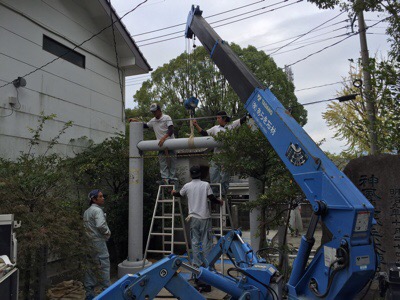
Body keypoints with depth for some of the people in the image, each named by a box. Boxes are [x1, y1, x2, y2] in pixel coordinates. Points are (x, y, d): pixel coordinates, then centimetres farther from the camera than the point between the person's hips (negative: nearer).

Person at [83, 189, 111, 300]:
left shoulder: (86, 212, 16)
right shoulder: (97, 210, -14)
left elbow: (86, 226, 16)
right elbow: (101, 225, -25)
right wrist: (108, 233, -9)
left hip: (90, 241, 9)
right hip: (98, 241, -9)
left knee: (92, 268, 13)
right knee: (103, 266, -3)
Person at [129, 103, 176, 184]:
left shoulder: (166, 118, -6)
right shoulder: (153, 121, 13)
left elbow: (171, 130, -19)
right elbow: (145, 125, 31)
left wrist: (163, 138, -32)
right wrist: (136, 121, 20)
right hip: (160, 144, 5)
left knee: (171, 161, -1)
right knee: (162, 162, -5)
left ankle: (172, 178, 2)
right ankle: (165, 178, -9)